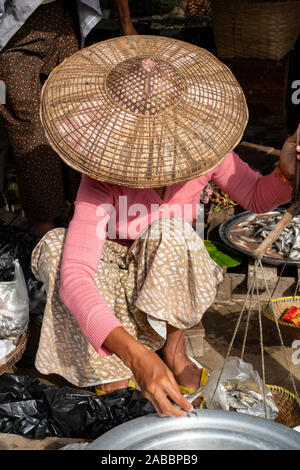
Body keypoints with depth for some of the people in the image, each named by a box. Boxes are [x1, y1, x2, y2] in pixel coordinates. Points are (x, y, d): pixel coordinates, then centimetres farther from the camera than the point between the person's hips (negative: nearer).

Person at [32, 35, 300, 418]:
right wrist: (134, 355, -58)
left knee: (171, 232, -34)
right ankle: (109, 375, -17)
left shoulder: (202, 152, -23)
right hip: (113, 282, -1)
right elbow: (74, 277, -44)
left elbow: (257, 198, -6)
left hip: (170, 283, 1)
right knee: (56, 246, -31)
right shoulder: (102, 182, -34)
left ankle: (174, 345, -9)